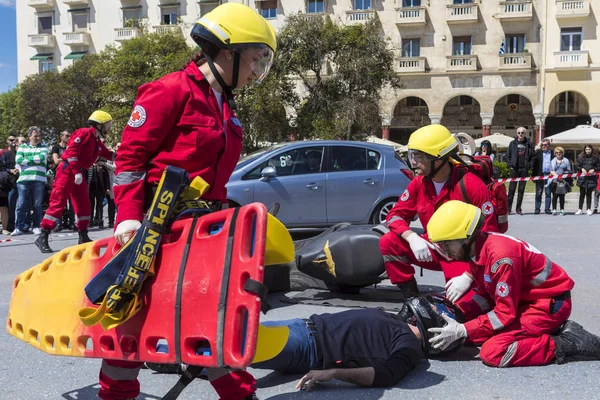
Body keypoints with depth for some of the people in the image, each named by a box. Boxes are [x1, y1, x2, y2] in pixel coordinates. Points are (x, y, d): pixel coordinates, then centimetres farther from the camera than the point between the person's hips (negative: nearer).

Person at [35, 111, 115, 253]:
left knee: (83, 204, 11)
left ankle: (83, 236, 20)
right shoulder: (84, 133, -12)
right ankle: (43, 237, -11)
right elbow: (72, 151, -20)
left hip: (79, 173, 10)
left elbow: (109, 155, 22)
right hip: (67, 171, -10)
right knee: (58, 203, -13)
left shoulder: (97, 141, 16)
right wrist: (76, 172, -24)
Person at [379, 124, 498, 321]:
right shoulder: (419, 183, -4)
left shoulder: (472, 185, -21)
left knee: (464, 308, -25)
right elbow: (396, 214, 0)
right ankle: (412, 299, -4)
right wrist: (412, 237, -23)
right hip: (434, 249, 5)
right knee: (388, 243, -14)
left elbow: (488, 235, -18)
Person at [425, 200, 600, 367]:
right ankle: (548, 330, 5)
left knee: (492, 352, -22)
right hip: (524, 300, 10)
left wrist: (461, 331, -22)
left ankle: (567, 345, -12)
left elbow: (505, 313, -25)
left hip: (550, 303, -9)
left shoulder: (501, 255, -30)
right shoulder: (477, 246, -4)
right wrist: (468, 276, 1)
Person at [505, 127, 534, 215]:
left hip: (524, 169, 1)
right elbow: (508, 155, 9)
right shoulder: (513, 143, 7)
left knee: (521, 190, 3)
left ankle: (518, 209, 8)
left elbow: (533, 156, 9)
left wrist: (529, 165, -3)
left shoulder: (529, 144, 7)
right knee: (511, 189, -2)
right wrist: (510, 164, -3)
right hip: (514, 169, 0)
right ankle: (508, 208, 3)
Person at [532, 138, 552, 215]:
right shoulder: (538, 152, 8)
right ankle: (537, 208, 7)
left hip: (549, 175, 0)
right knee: (538, 193, 3)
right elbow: (533, 163, 2)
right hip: (540, 175, 0)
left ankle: (547, 209, 9)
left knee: (548, 193, 4)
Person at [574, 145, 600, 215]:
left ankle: (589, 209, 13)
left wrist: (593, 169, -12)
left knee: (589, 194, 5)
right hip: (582, 178, 1)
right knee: (582, 194, 4)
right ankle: (580, 209, 10)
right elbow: (576, 166, 6)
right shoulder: (581, 157, 4)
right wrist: (581, 169, -11)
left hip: (591, 178, -1)